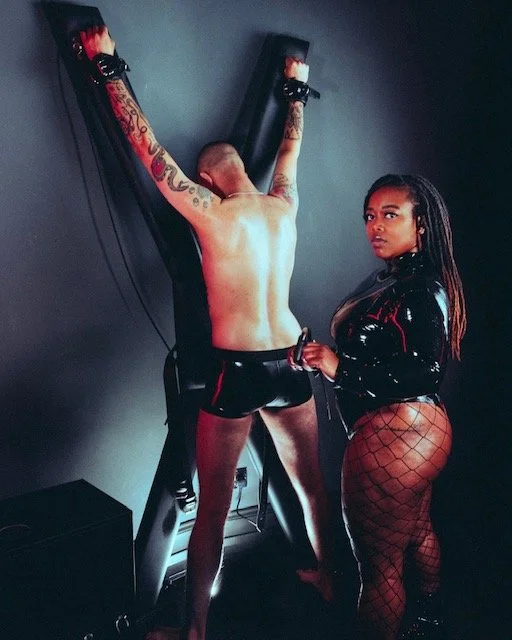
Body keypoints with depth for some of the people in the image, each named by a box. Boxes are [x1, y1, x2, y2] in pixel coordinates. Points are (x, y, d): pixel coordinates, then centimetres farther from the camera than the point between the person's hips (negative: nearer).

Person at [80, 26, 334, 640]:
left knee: (212, 507, 5)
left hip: (236, 370, -5)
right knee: (309, 483, 21)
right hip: (291, 362, 6)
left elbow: (145, 142, -5)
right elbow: (291, 144, 23)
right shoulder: (284, 204, 5)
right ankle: (326, 577, 42)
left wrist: (107, 64, 4)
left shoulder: (211, 212, -9)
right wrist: (296, 86, 40)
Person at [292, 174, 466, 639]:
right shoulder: (392, 279, 8)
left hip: (391, 437, -11)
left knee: (379, 565, 2)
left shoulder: (420, 291, -20)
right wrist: (328, 357, 9)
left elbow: (422, 374, -26)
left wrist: (341, 367, -28)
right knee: (417, 532, 29)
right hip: (417, 429, 11)